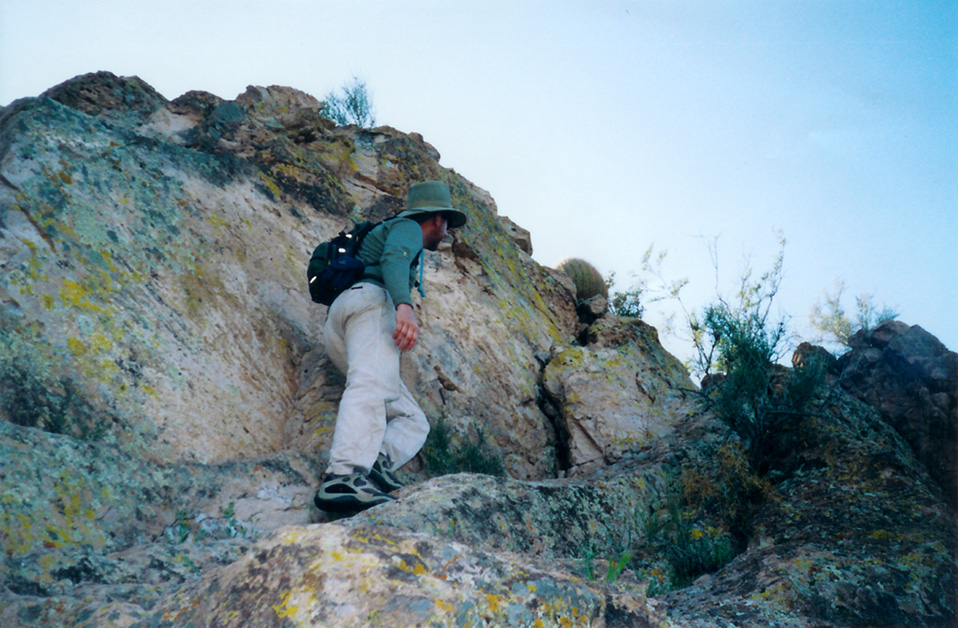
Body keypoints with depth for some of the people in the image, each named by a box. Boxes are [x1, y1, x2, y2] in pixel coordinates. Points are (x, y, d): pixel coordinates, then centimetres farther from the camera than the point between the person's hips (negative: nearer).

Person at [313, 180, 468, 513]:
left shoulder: (385, 232, 42)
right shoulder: (407, 227, 14)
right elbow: (393, 259, -9)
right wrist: (404, 305, -27)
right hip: (369, 299, -8)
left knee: (413, 420, -2)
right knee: (371, 387, -33)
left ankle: (376, 462, -31)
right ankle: (343, 477, -54)